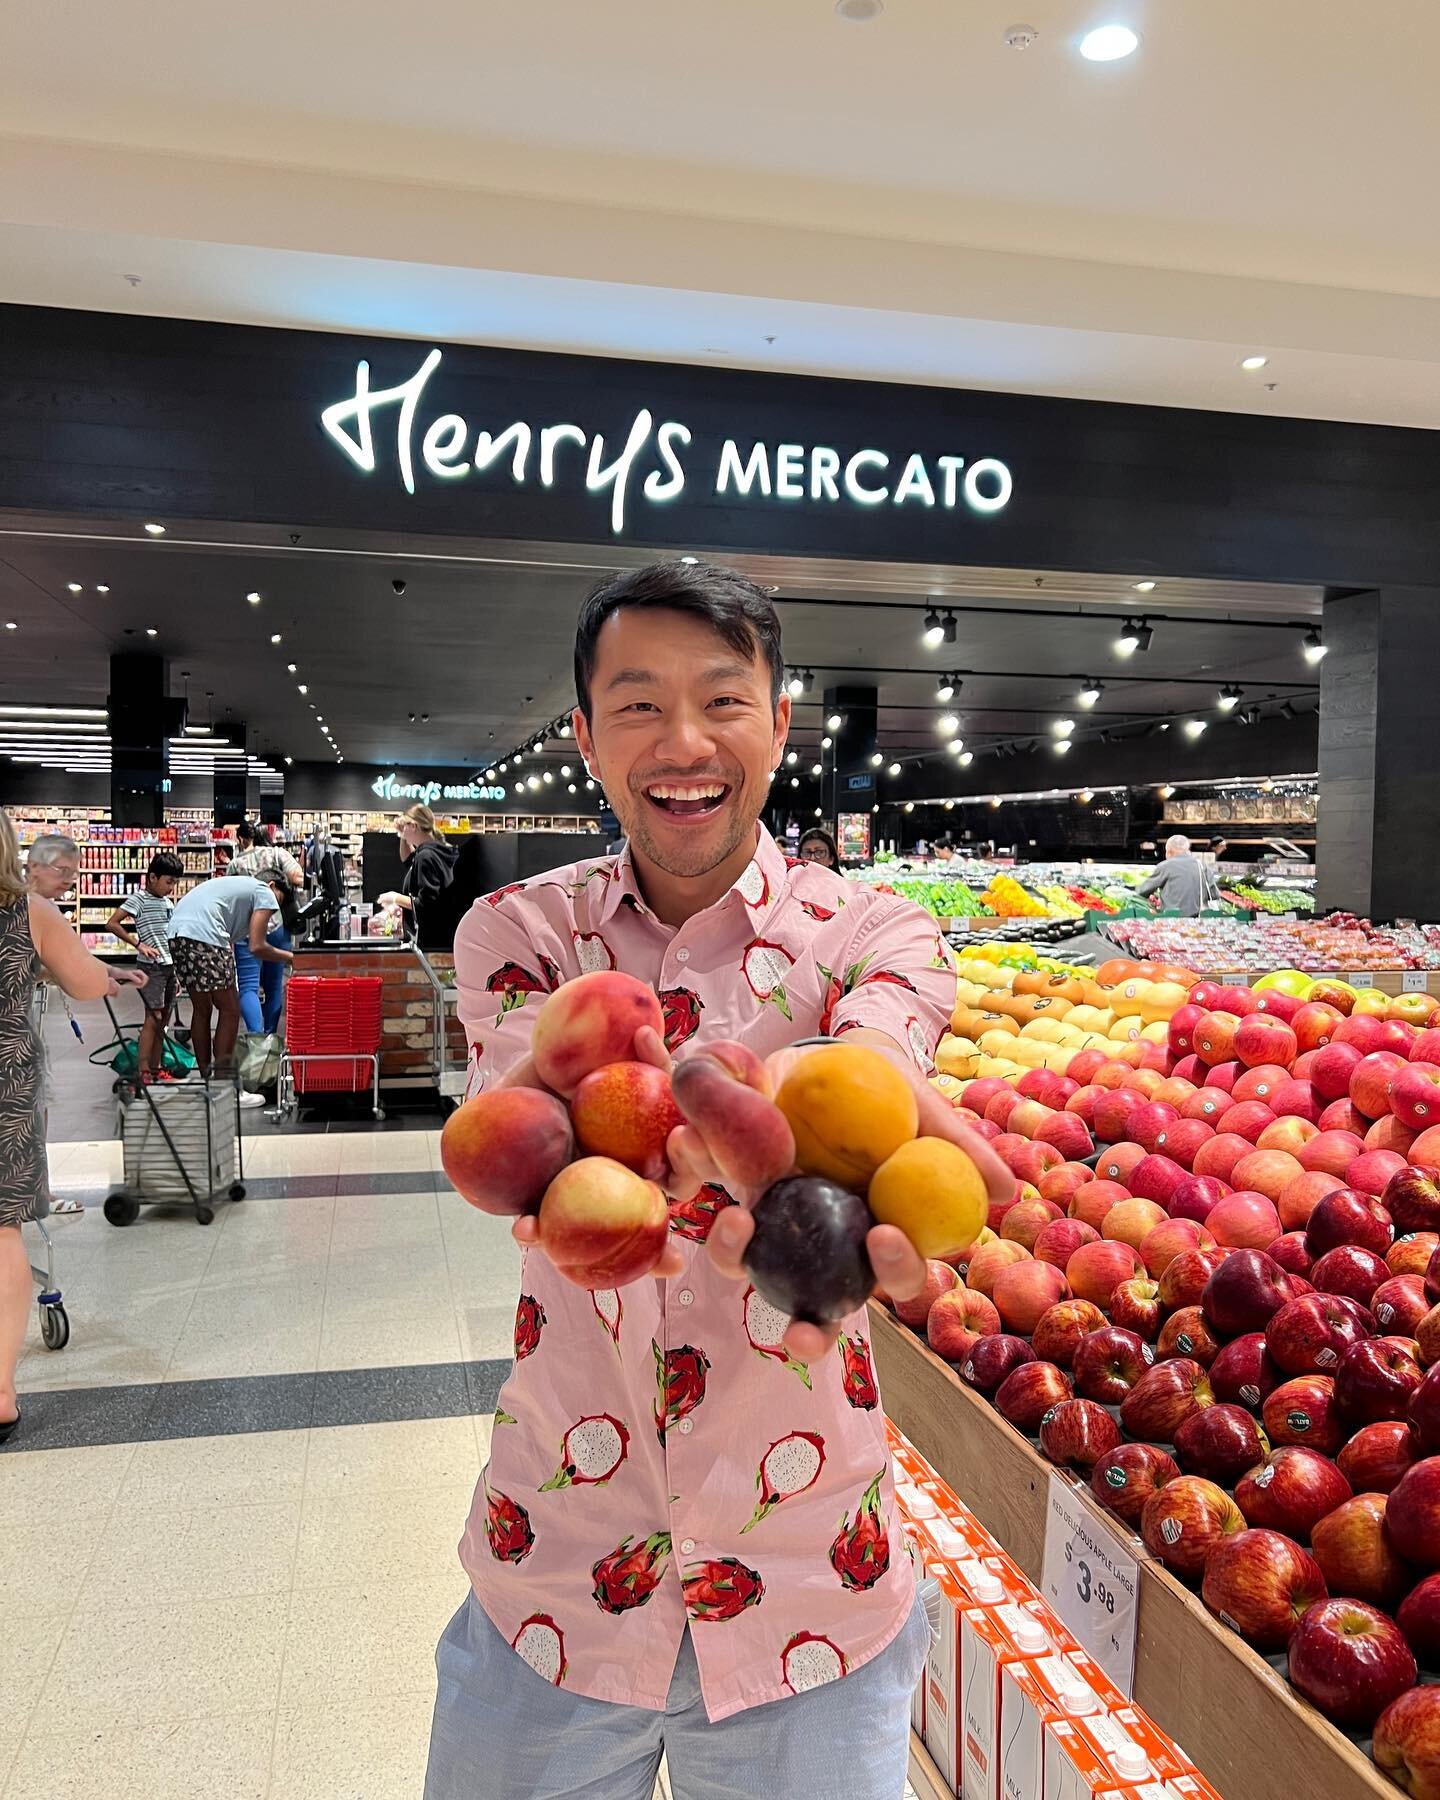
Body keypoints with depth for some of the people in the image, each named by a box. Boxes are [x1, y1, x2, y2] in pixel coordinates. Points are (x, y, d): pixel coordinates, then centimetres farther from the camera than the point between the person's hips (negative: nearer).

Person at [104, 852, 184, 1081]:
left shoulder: (168, 903, 15)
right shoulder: (138, 898, -7)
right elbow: (112, 924, -14)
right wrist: (138, 944, -18)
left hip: (170, 965, 8)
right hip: (152, 966, -7)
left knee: (163, 1018, 10)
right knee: (153, 1017, -10)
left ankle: (156, 1068, 17)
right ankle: (143, 1072, -7)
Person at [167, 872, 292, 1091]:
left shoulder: (239, 885, 35)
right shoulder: (265, 894, 9)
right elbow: (257, 947, 0)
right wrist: (288, 956, 16)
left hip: (176, 932, 9)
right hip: (204, 935, -9)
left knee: (202, 1010, 19)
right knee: (230, 1011, 2)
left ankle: (206, 1085, 26)